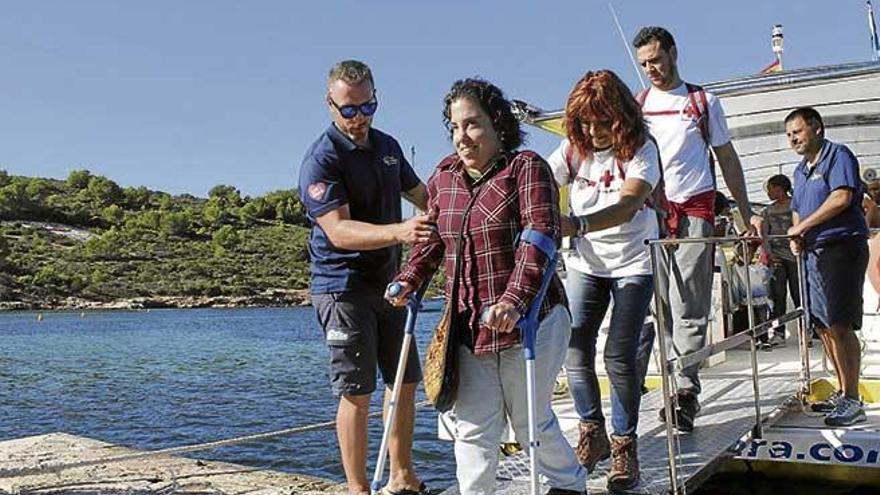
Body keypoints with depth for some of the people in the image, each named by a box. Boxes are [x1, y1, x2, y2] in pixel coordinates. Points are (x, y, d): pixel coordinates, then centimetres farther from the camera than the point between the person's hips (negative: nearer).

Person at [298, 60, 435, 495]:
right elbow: (338, 230, -25)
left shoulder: (388, 146, 11)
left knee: (405, 383, 13)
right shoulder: (321, 160, -13)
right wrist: (397, 232, -39)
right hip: (343, 288, -8)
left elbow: (420, 195, 24)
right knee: (356, 394, -5)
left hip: (388, 283, 8)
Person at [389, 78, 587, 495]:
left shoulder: (526, 167, -10)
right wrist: (409, 280, -1)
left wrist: (515, 300, -35)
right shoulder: (444, 176, 8)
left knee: (531, 421, 12)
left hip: (526, 320, -4)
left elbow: (540, 236, -22)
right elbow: (432, 238, 16)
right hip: (467, 325, 5)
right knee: (473, 428, 5)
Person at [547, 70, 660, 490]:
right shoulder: (573, 149, -4)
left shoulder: (640, 149, -16)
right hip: (584, 263, 3)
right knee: (574, 348, -4)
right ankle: (591, 431, 19)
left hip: (633, 264, -3)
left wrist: (576, 225, -50)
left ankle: (624, 443, 10)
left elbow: (627, 203, -33)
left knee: (619, 355, -9)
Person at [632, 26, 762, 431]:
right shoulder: (635, 105, 14)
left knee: (688, 306, -10)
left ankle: (685, 390, -10)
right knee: (664, 307, 2)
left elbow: (727, 158, 16)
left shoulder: (703, 101, 13)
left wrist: (747, 212, 11)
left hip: (695, 208, -2)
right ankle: (683, 391, 11)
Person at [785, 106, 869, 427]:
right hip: (813, 252, 9)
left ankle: (852, 401, -7)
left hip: (841, 247, -9)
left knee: (840, 325, -12)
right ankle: (843, 392, 22)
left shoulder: (838, 155, -5)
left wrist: (803, 227, -14)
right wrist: (796, 236, 6)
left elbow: (842, 198, -19)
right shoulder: (800, 170, 20)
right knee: (823, 326, 11)